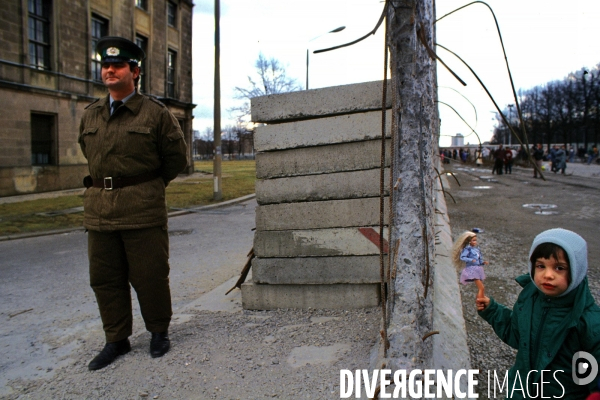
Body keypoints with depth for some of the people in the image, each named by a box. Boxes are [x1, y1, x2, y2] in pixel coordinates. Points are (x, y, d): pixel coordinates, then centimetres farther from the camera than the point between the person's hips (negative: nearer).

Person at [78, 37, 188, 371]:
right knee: (104, 278, 9)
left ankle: (159, 332, 23)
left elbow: (177, 156, 3)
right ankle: (117, 340, 24)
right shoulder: (91, 115, 13)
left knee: (149, 276, 3)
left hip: (142, 210, -5)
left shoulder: (155, 113, -2)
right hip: (99, 210, 6)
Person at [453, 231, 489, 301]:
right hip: (472, 269, -8)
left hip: (478, 269, 8)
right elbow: (462, 257, -18)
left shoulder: (477, 248, 15)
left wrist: (483, 262, 1)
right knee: (481, 288, -14)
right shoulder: (467, 249, -7)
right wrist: (471, 260, -28)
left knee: (481, 289, 11)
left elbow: (479, 259, 20)